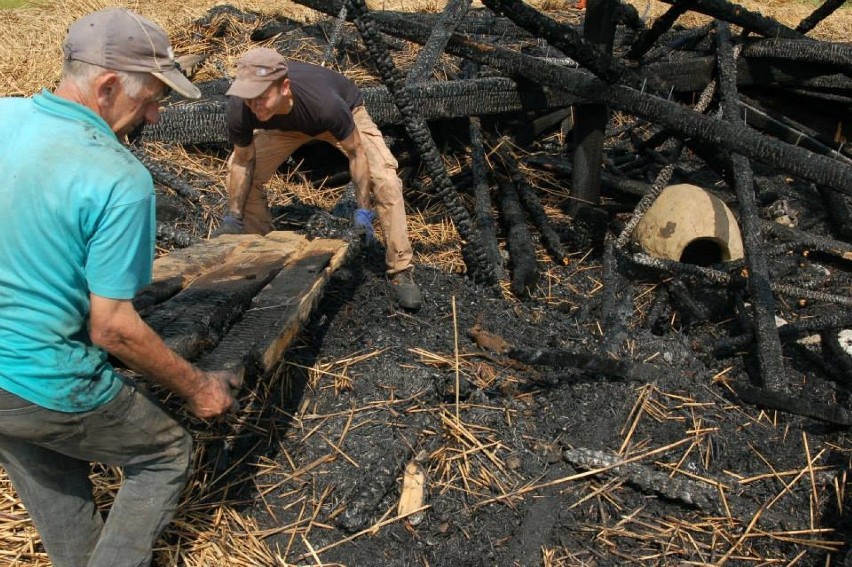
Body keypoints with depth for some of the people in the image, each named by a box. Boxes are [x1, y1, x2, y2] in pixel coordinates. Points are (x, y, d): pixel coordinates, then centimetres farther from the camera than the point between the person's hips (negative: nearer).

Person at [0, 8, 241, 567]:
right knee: (167, 454, 18)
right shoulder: (119, 179, -26)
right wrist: (197, 387, -9)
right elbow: (112, 328, -22)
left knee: (51, 488, 29)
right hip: (48, 390, -7)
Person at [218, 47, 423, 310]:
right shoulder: (239, 109, -36)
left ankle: (400, 271, -8)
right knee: (243, 176, -8)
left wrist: (363, 209, -24)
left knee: (385, 180, -21)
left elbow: (355, 150, -28)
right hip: (285, 125, 3)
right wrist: (232, 216, -12)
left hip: (347, 111, -3)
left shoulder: (324, 103, -46)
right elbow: (243, 161, -16)